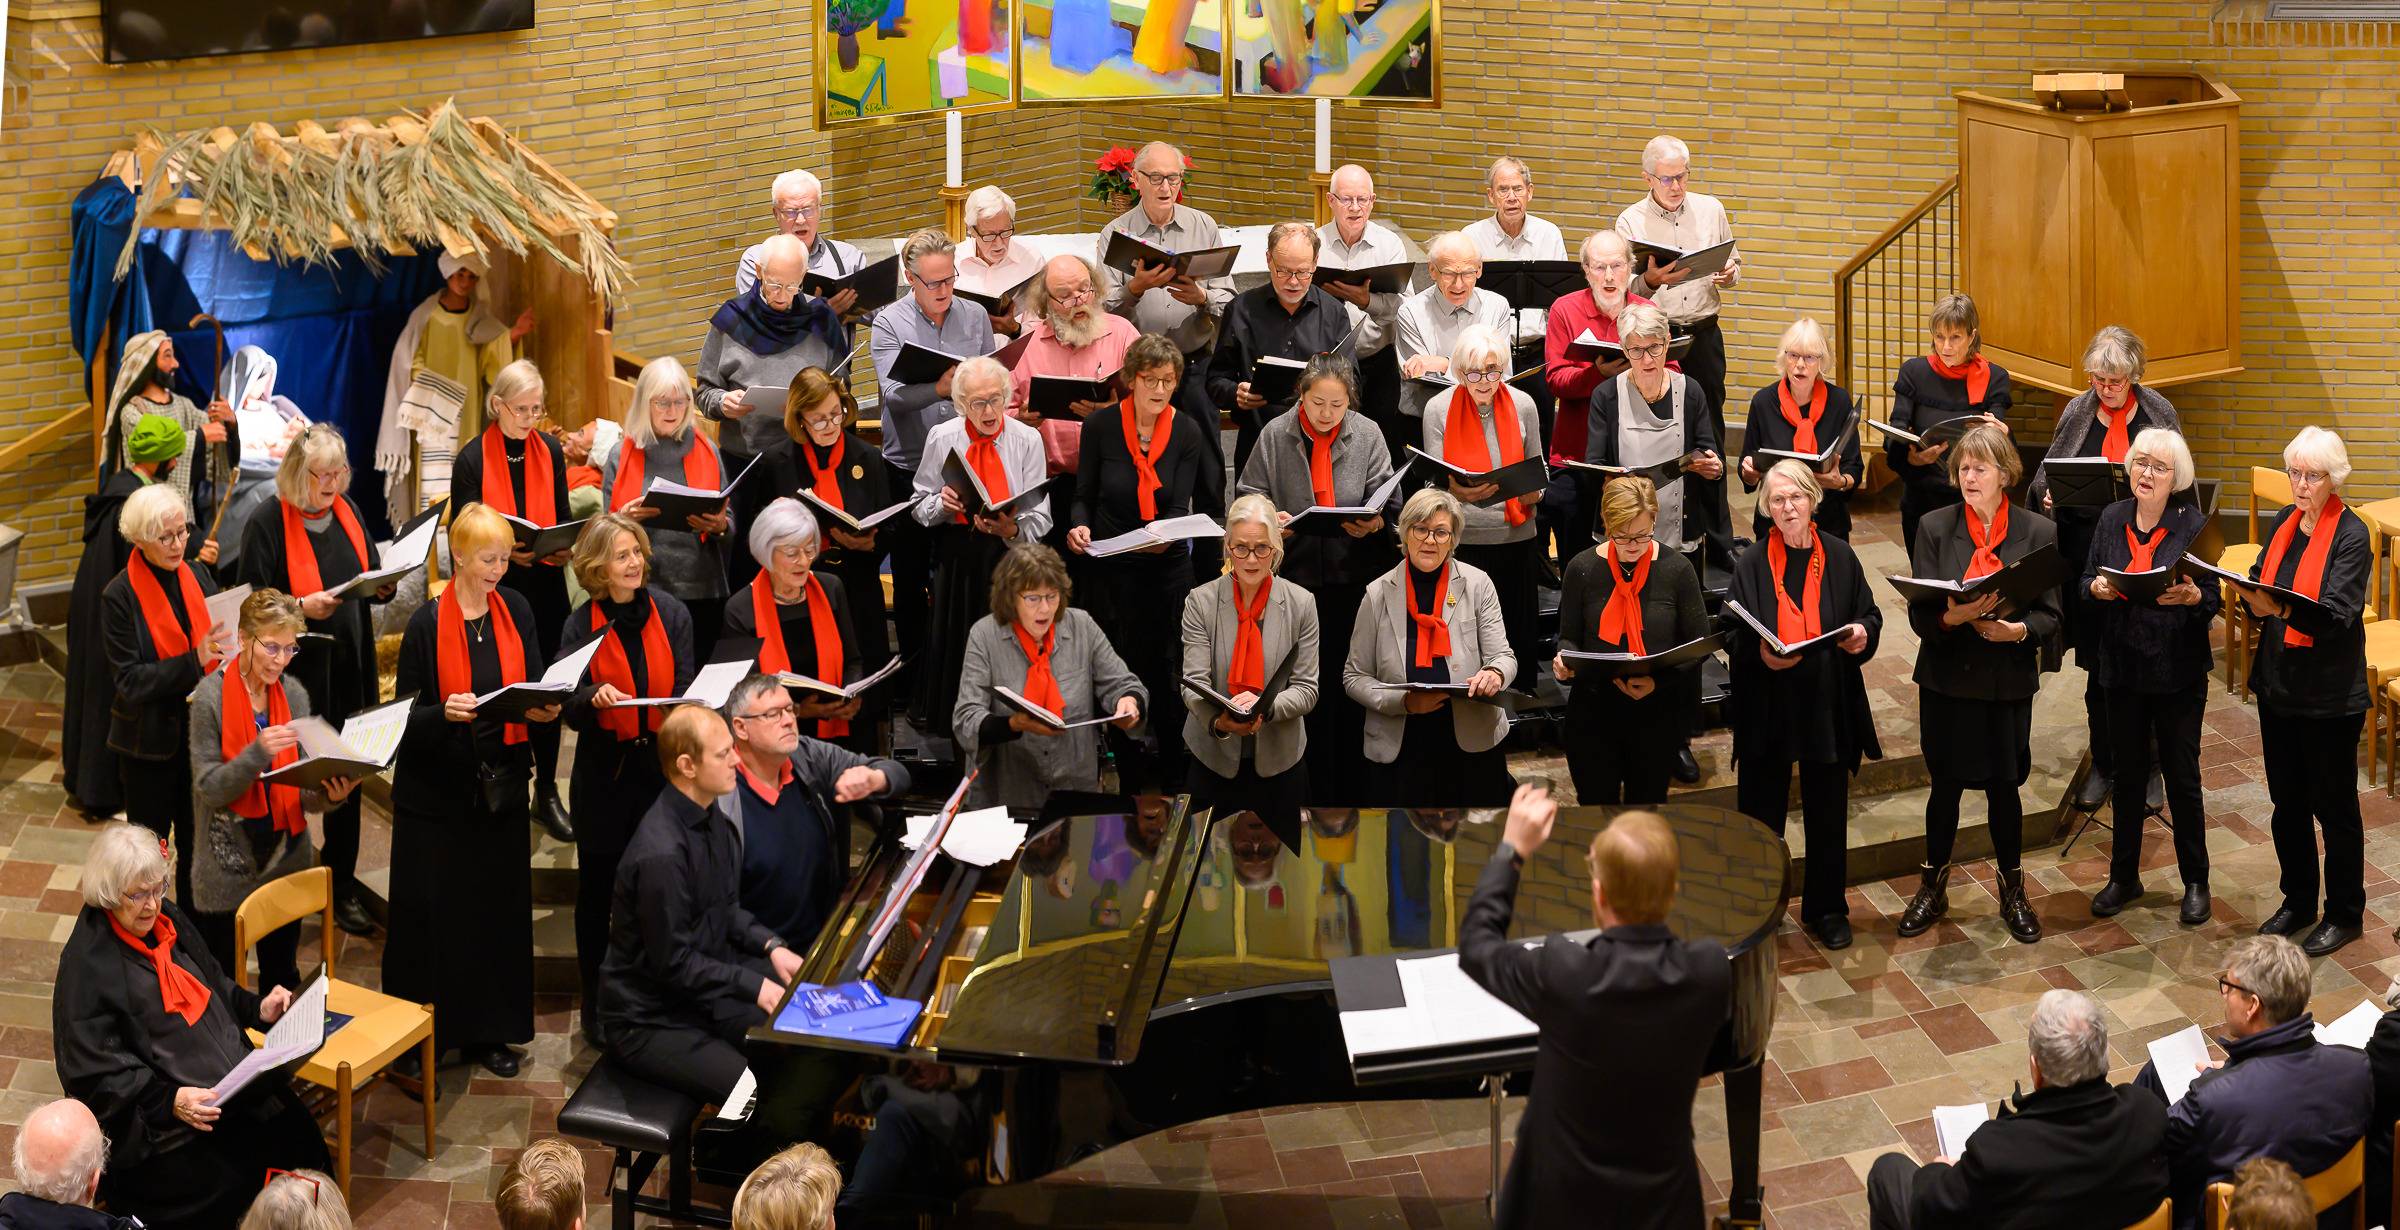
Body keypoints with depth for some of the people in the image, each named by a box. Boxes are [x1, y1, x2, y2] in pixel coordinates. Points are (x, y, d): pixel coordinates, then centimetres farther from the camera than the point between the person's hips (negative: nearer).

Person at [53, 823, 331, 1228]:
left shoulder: (167, 919, 9)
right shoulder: (85, 965, -13)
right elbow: (98, 1073, -14)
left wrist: (257, 1008, 7)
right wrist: (169, 1102, -25)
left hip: (228, 1082, 7)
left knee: (299, 1134, -15)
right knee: (225, 1184, -26)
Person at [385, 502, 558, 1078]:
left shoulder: (516, 611, 4)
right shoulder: (427, 624, -9)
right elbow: (407, 715, -9)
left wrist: (543, 709, -12)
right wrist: (445, 712, -29)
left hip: (500, 786, 4)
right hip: (436, 787, -4)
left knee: (498, 908, 9)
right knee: (430, 914, 1)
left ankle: (486, 1031, 20)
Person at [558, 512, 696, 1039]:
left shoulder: (670, 612, 1)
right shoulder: (581, 624, -3)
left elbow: (686, 687, 2)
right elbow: (570, 709, -4)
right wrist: (594, 698, -27)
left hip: (662, 764, 1)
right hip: (604, 771, -1)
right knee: (598, 886, 7)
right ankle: (597, 1001, 20)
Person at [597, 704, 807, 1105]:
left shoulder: (710, 816, 3)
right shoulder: (660, 854, -29)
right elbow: (672, 963, -23)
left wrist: (771, 947, -1)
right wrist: (756, 987, -19)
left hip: (707, 985, 10)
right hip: (650, 1022, -10)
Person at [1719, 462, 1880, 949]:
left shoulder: (1839, 556, 3)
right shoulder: (1752, 563, -1)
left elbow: (1870, 614, 10)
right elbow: (1730, 633, -1)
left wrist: (1862, 634, -12)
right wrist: (1759, 652, -21)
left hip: (1827, 705, 1)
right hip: (1767, 707, -1)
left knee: (1828, 813, 9)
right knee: (1761, 812, 4)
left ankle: (1826, 909, 24)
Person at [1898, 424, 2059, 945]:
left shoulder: (2038, 532, 0)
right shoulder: (1935, 527, 0)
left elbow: (2050, 614, -2)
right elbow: (1919, 615, -6)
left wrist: (2018, 629, -22)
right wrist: (1952, 616, -27)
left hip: (2009, 680, 0)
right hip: (1947, 676, 0)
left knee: (2004, 786, 6)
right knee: (1945, 784, 8)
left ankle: (2011, 891, 26)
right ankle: (1933, 888, 26)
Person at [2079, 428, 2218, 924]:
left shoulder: (2194, 524, -7)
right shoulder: (2111, 519, 4)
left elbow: (2215, 599, -7)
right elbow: (2087, 581, 9)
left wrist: (2192, 596, -28)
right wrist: (2096, 587, -13)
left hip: (2178, 669, -3)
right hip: (2123, 664, 3)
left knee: (2181, 776, 3)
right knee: (2129, 772, 12)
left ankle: (2196, 882, 17)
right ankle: (2124, 878, 24)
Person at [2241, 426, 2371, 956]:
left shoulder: (2352, 536, -14)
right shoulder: (2283, 524, 6)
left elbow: (2338, 614, -24)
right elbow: (2260, 589, 7)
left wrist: (2281, 608, -40)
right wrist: (2251, 596, -17)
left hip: (2329, 693, -6)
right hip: (2277, 683, 6)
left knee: (2334, 807, 4)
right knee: (2287, 802, 16)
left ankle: (2345, 914, 18)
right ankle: (2298, 902, 31)